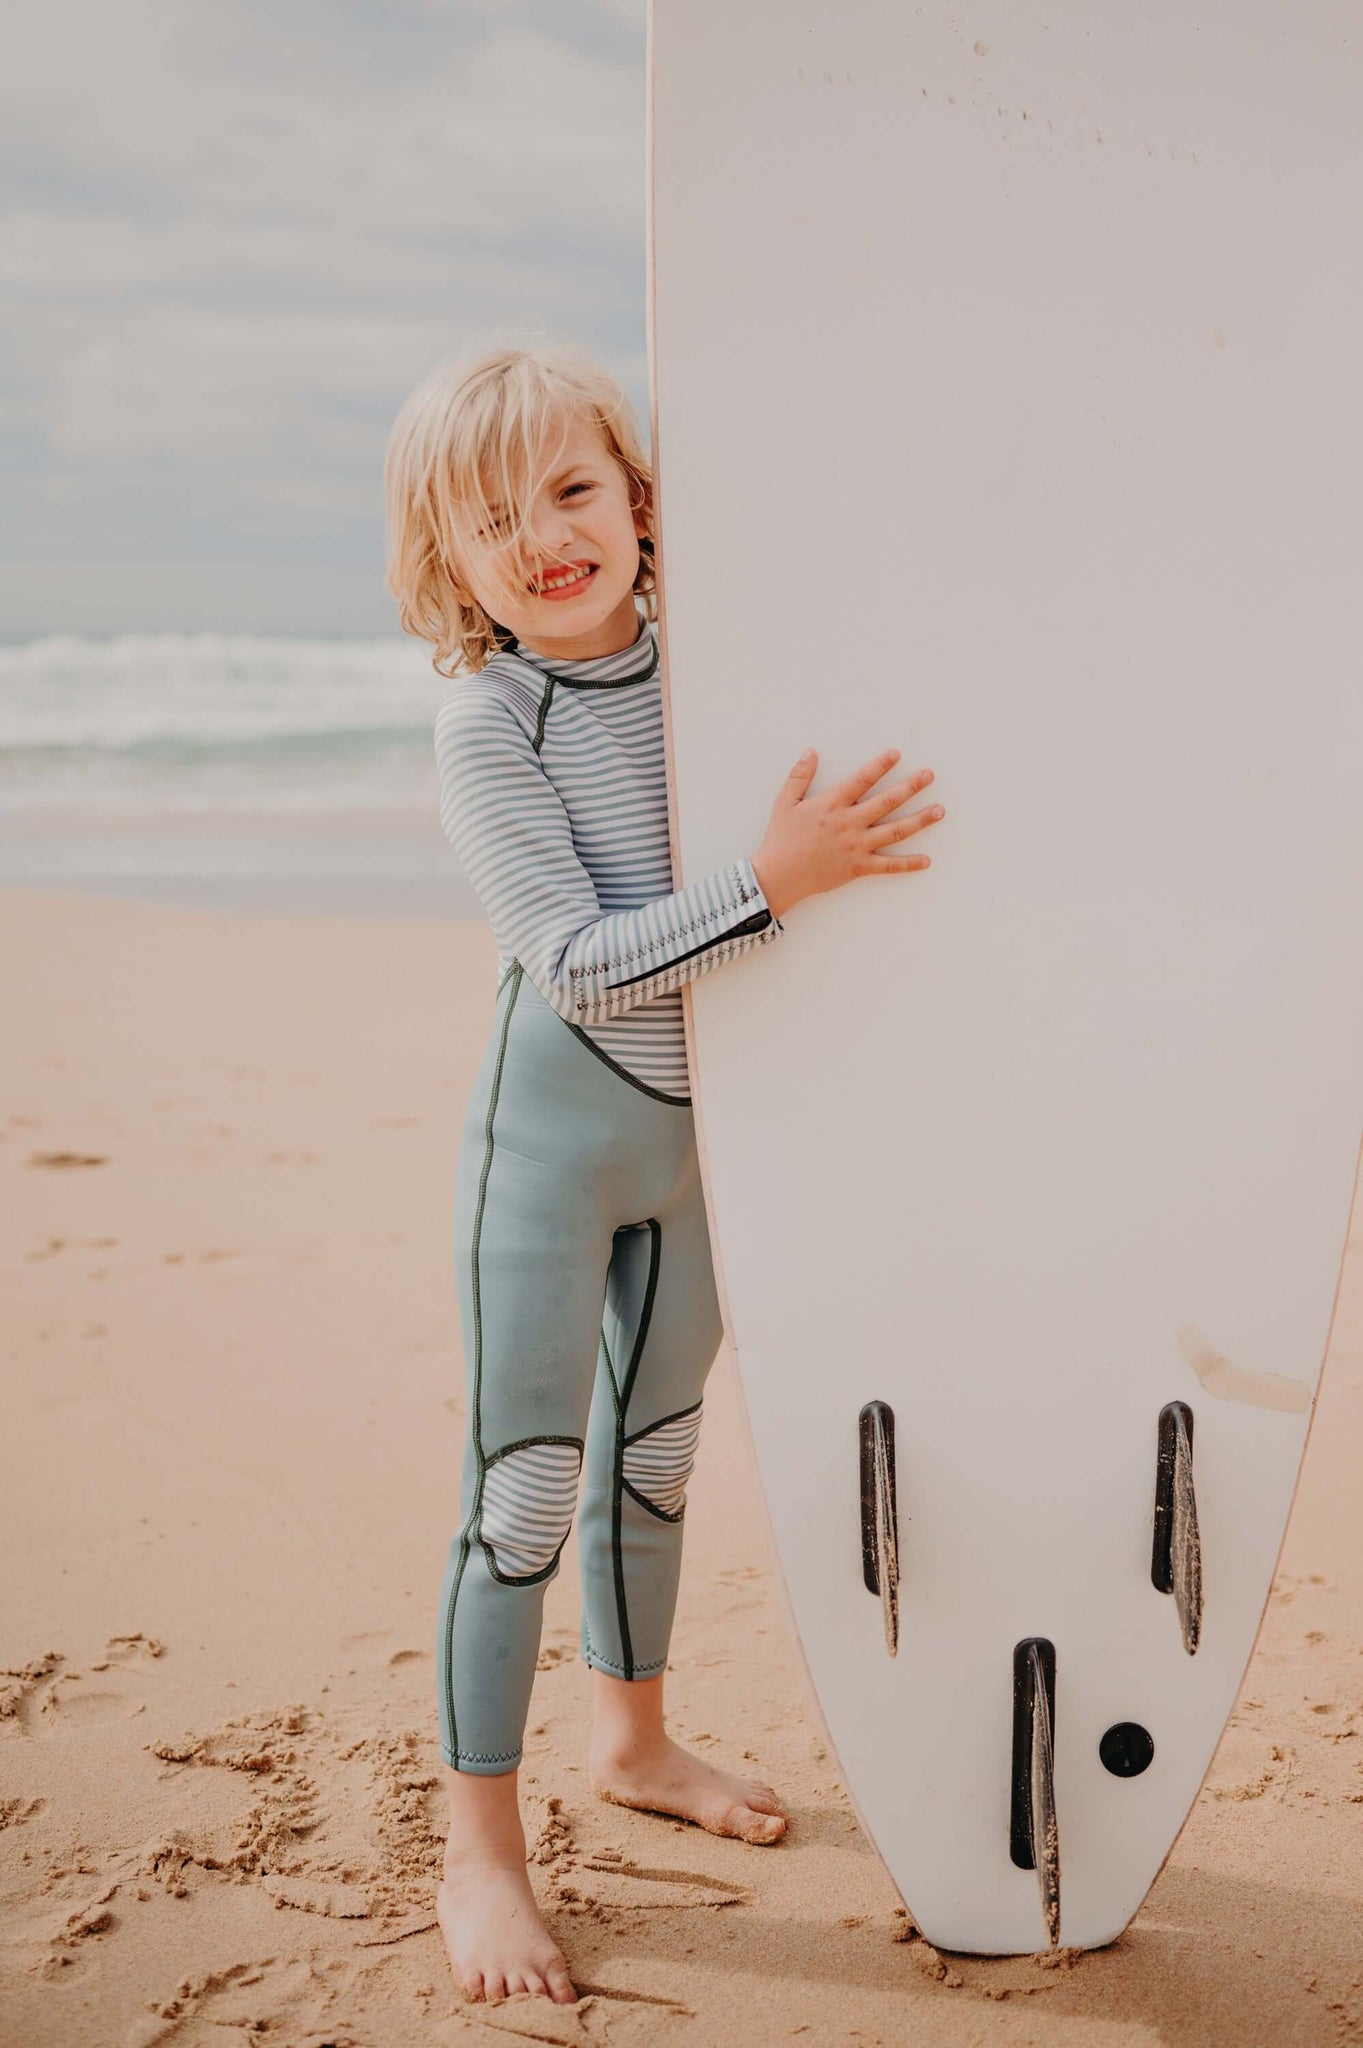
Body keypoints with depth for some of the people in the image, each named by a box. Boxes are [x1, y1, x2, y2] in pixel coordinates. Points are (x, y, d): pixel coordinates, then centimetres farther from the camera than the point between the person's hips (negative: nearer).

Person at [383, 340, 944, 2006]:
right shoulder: (487, 725, -19)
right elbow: (577, 966, -26)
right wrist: (772, 885, -33)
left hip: (702, 1126, 6)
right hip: (552, 1137, -5)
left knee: (655, 1451, 20)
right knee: (523, 1486, -1)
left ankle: (631, 1738, 40)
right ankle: (480, 1849, 12)